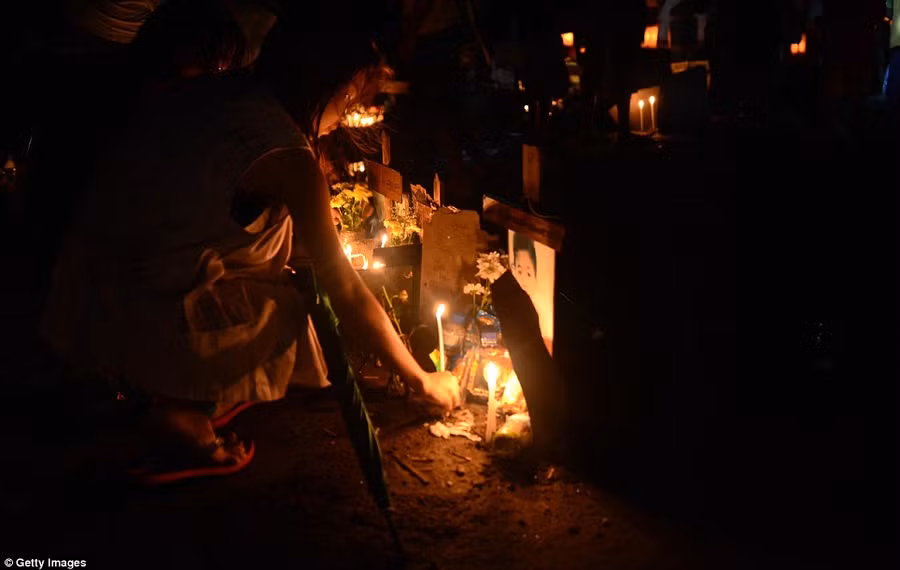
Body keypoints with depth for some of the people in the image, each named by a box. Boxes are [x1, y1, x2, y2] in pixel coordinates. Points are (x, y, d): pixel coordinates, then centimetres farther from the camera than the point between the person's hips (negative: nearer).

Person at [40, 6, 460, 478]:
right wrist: (421, 380, -3)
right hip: (131, 325, -8)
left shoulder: (213, 89, 3)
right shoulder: (286, 156, -20)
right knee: (294, 310, 5)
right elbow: (345, 293, -14)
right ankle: (179, 411, 5)